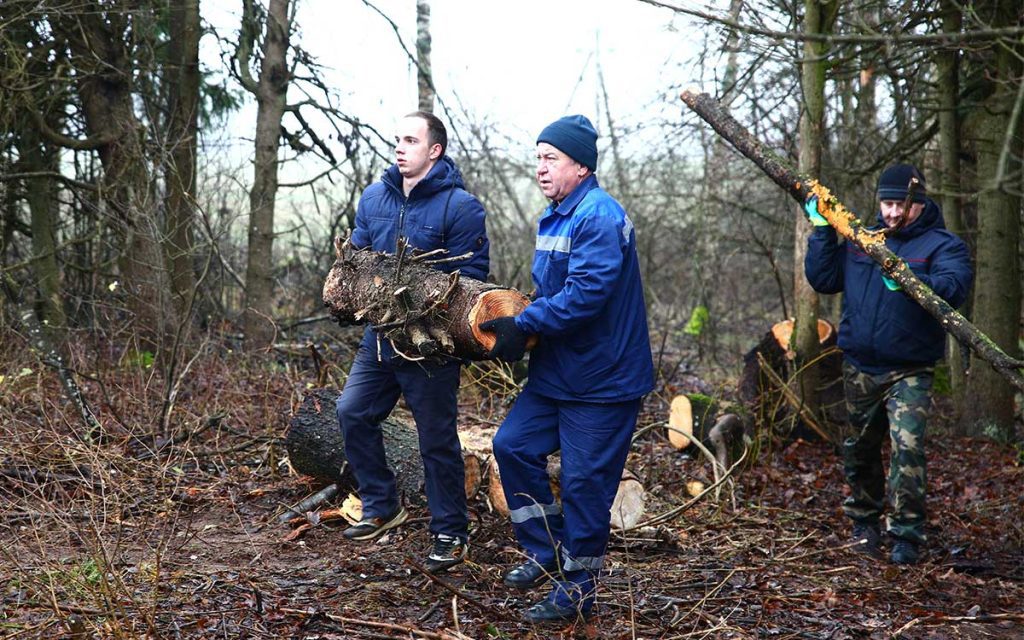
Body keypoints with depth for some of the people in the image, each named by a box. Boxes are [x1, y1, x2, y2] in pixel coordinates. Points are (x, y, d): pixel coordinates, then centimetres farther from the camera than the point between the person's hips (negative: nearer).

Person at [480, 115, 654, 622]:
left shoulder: (599, 218, -19)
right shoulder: (554, 218, 12)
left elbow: (585, 294, -28)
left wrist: (524, 326, -21)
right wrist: (516, 323, 2)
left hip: (602, 380, -10)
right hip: (556, 373, 10)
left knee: (584, 481, -1)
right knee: (513, 446, 8)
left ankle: (577, 587, 14)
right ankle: (547, 553, 22)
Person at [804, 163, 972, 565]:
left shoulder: (943, 245, -5)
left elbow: (953, 288, -23)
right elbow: (822, 280, 8)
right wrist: (822, 230, 0)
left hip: (910, 372, -5)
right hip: (859, 369, 5)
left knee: (908, 448, -19)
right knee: (859, 451, 15)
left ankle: (906, 537, -13)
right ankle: (864, 524, 32)